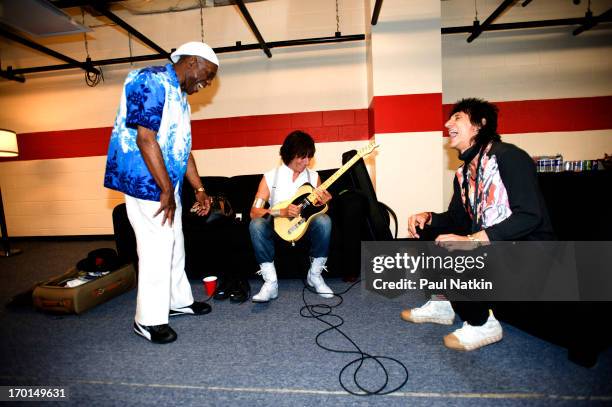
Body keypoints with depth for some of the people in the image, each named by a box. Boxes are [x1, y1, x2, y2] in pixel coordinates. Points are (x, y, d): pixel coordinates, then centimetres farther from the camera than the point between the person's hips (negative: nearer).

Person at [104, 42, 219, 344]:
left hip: (168, 184, 10)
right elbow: (145, 139, -22)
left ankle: (179, 301, 32)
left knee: (174, 244, 16)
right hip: (146, 183, -10)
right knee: (157, 248, -4)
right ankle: (148, 320, 12)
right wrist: (166, 190, -20)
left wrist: (199, 188, 15)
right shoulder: (152, 81, -13)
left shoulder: (179, 95, 16)